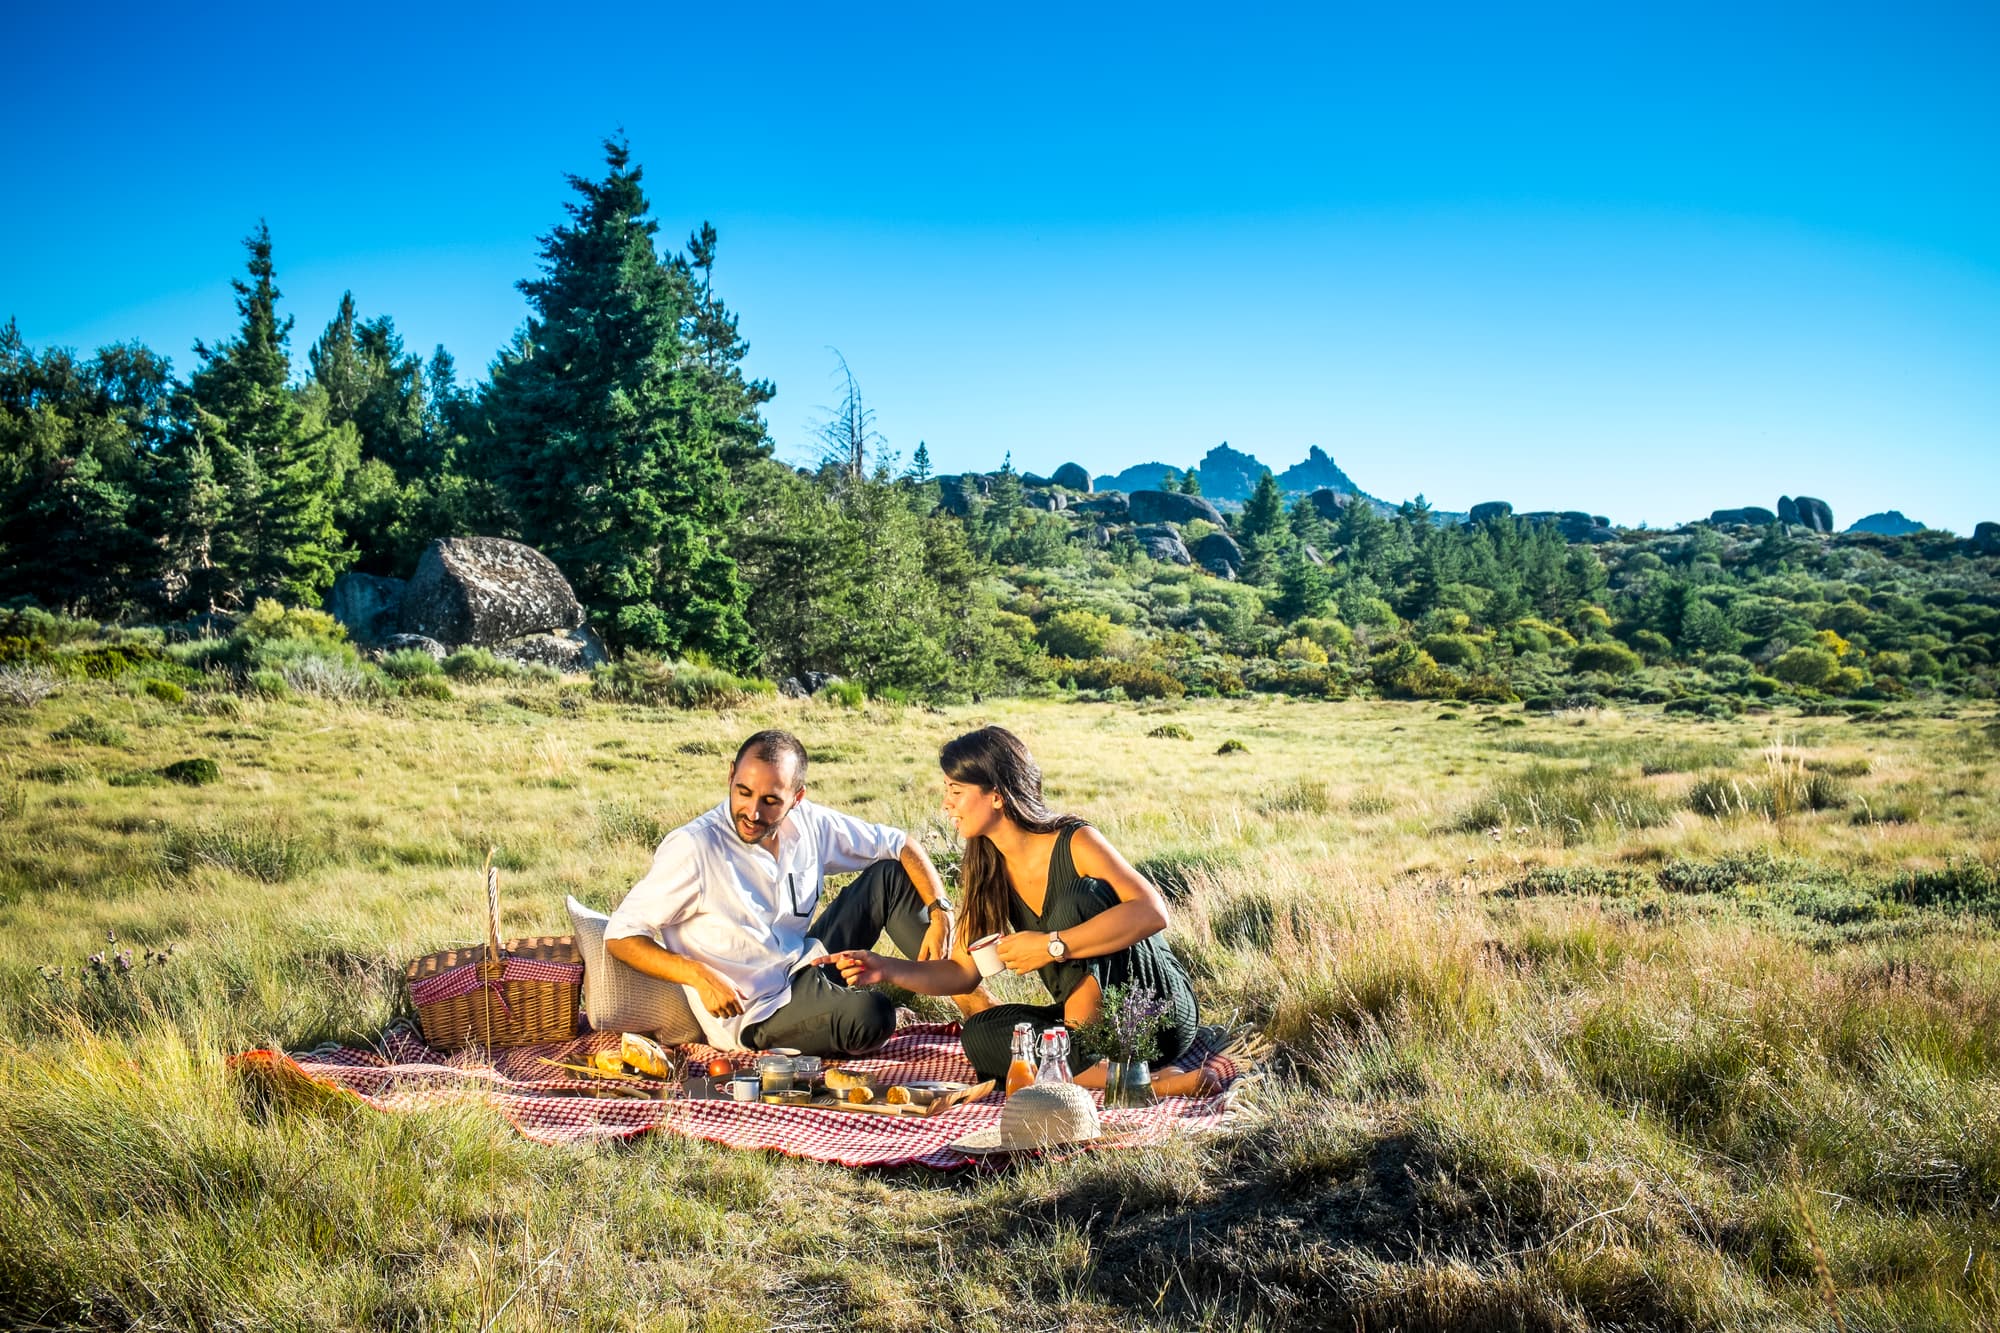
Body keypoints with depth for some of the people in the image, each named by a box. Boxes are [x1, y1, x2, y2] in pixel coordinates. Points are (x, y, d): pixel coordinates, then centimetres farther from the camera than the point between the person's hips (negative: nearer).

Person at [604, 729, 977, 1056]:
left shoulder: (808, 824, -2)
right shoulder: (692, 848, -19)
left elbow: (902, 845, 7)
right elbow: (620, 936, -17)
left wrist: (940, 914, -10)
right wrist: (700, 976, -30)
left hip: (805, 967, 7)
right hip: (754, 1016, -7)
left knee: (890, 874, 1)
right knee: (870, 1015, -33)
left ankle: (965, 995, 3)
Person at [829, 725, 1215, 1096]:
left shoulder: (1075, 843, -16)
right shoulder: (988, 874, 5)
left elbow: (1152, 912, -31)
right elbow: (963, 972, 8)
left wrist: (1052, 946, -33)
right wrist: (886, 969, -7)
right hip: (1092, 1017, 7)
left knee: (1079, 896, -26)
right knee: (980, 1035, -19)